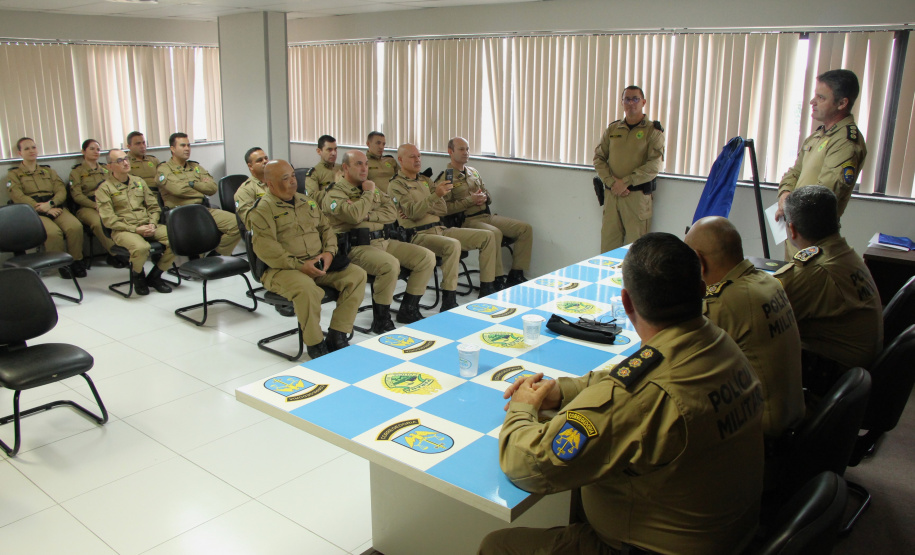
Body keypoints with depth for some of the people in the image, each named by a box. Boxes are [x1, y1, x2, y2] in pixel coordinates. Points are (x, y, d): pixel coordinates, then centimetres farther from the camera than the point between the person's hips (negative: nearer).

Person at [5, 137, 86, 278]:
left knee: (75, 226, -30)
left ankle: (76, 260, -13)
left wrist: (50, 204, -12)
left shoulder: (48, 171, 25)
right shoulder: (14, 174, 13)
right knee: (53, 232, -35)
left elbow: (61, 191, 11)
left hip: (55, 207, 3)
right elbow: (18, 197, -3)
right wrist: (45, 210, -15)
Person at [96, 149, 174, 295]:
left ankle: (154, 276, 0)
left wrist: (152, 224, -3)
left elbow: (154, 207, 17)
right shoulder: (104, 188, 1)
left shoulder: (138, 182, 18)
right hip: (123, 230, -5)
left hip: (147, 226, 5)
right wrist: (135, 229, -16)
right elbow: (109, 220, -7)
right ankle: (137, 276, -2)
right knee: (141, 248, -39)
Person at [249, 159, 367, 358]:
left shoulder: (307, 202, 19)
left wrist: (329, 252, -1)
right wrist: (299, 265, -21)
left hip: (319, 264, 7)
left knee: (357, 275, -12)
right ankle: (315, 344, -16)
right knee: (306, 288, -38)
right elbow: (265, 249, -16)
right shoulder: (263, 209, -5)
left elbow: (326, 228, 20)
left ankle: (336, 336, -10)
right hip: (282, 269, -7)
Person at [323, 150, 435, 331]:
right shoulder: (335, 193, -1)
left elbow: (392, 212, 6)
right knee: (390, 265, -35)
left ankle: (408, 310, 6)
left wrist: (367, 215, -10)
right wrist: (368, 193, -6)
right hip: (359, 247, -7)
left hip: (386, 241, 8)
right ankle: (381, 320, -17)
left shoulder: (372, 187, 21)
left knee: (427, 257, -6)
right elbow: (354, 215, -21)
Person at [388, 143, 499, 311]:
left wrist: (422, 207, -6)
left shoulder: (425, 180, 21)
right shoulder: (396, 184, -2)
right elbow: (413, 212, -17)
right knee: (453, 245, -38)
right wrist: (435, 195, -30)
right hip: (419, 234, -8)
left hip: (440, 229, 8)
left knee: (487, 236, -2)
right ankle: (448, 302, -32)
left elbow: (443, 209, 13)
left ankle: (486, 290, 0)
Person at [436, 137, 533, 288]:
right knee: (494, 233, -38)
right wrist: (471, 200, -16)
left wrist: (484, 197, 1)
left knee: (525, 228, -7)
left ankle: (515, 274, -4)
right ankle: (498, 279, -27)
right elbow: (445, 208, -14)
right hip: (468, 220, -8)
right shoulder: (445, 178, -3)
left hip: (488, 216, 8)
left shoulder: (473, 172, 21)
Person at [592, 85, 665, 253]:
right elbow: (599, 158, 10)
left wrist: (626, 181, -14)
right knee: (608, 241, 4)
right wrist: (611, 182, -6)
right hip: (611, 194, 4)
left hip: (637, 195, -4)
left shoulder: (653, 130, 0)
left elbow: (655, 164, -10)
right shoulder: (612, 129, 13)